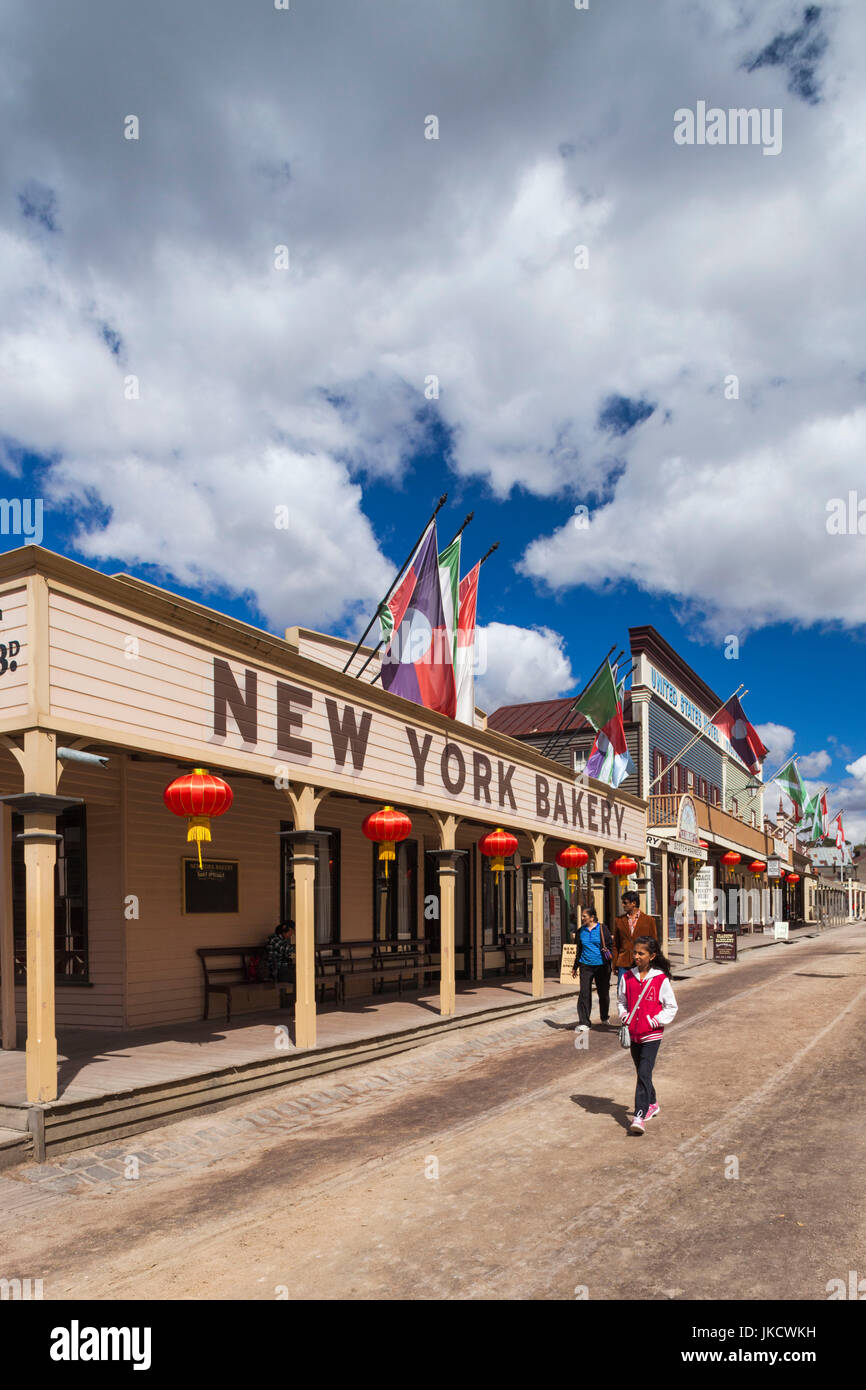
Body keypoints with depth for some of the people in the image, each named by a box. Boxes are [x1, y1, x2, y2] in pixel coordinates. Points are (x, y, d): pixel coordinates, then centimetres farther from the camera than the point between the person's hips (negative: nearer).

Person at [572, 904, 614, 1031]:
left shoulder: (602, 928, -3)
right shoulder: (581, 931, 9)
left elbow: (610, 945, 0)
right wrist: (575, 967, 22)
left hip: (601, 966, -2)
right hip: (586, 966, 2)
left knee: (603, 993, 10)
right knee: (584, 993, -8)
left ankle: (604, 1018, 33)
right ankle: (583, 1023, -6)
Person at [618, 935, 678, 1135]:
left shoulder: (661, 979, -8)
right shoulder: (628, 977, 3)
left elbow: (671, 1006, -1)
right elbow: (621, 1000, 16)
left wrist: (656, 1021, -11)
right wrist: (624, 1015, -1)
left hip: (652, 1035, -5)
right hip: (634, 1033, 5)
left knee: (644, 1073, -12)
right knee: (641, 1072, 17)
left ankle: (640, 1116, -13)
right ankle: (652, 1104, 38)